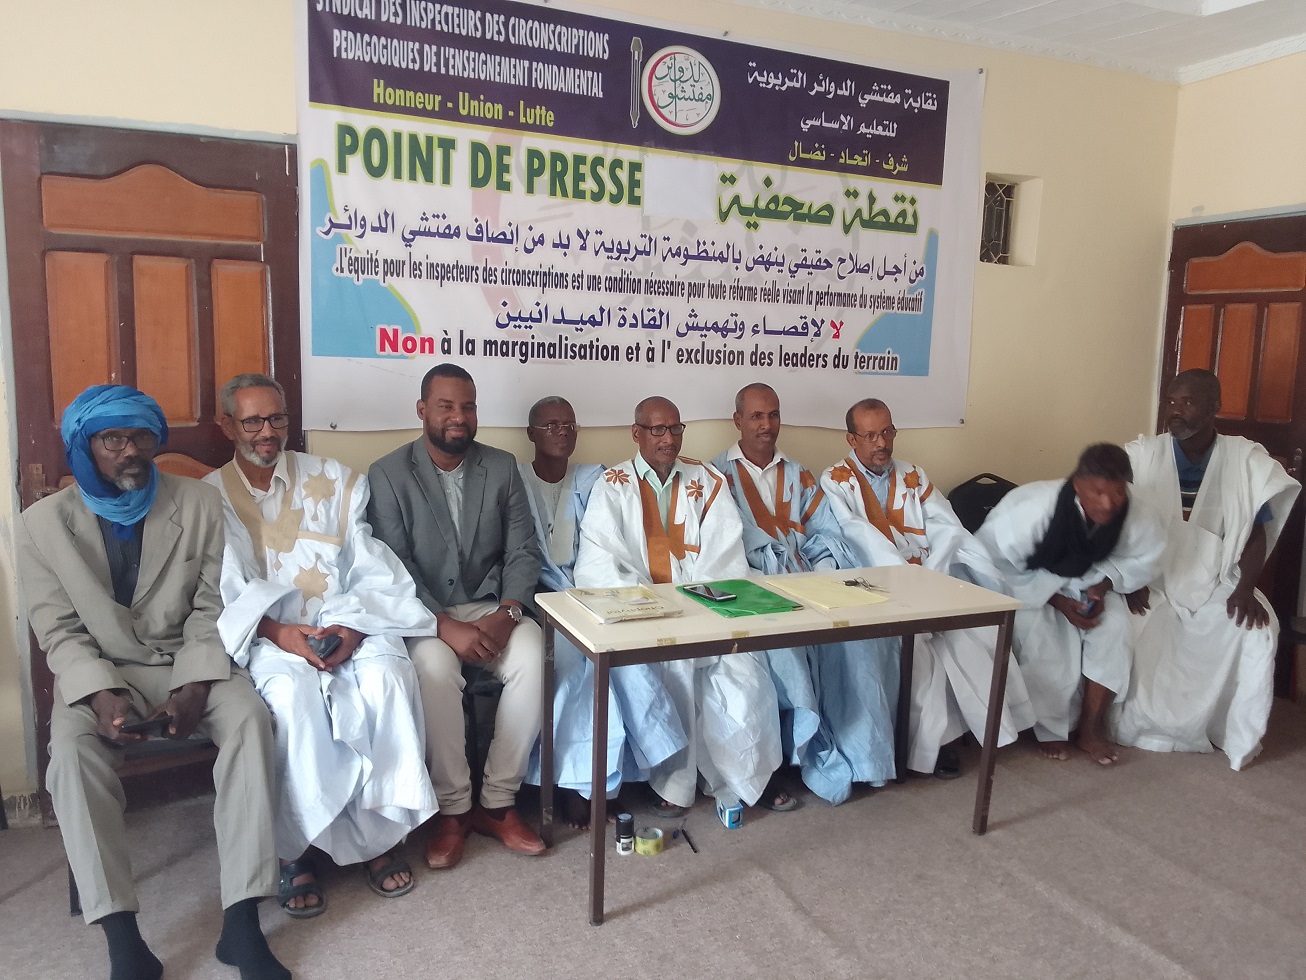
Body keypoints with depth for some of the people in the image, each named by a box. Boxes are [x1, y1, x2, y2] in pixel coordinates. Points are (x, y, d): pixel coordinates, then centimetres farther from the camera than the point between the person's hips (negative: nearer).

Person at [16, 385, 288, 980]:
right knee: (71, 750, -31)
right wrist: (101, 695, -20)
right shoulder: (42, 523, -2)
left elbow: (212, 611, -3)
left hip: (190, 662, 0)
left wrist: (195, 689, -18)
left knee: (250, 720, -29)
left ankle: (241, 921, -26)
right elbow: (59, 630, -2)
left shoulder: (200, 505, -3)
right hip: (96, 671, 0)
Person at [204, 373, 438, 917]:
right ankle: (296, 849, -14)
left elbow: (371, 572, 5)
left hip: (348, 625, 1)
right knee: (293, 694, -34)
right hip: (269, 635, -1)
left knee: (388, 679, -30)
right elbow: (222, 592, -2)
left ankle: (377, 834, -11)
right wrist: (276, 632, -19)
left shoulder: (333, 481, 13)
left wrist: (352, 627, -14)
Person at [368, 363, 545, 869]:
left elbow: (522, 552, 3)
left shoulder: (502, 467, 6)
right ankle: (452, 809, -15)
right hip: (425, 614, -2)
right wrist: (446, 625, -24)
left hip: (492, 607, 3)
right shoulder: (388, 474, -3)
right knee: (435, 667, -34)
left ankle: (498, 802, -12)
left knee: (533, 657, -27)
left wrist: (507, 612, -16)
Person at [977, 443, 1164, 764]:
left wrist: (1103, 586, -22)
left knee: (1114, 624, -19)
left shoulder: (1134, 514, -22)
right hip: (1019, 582, -4)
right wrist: (1058, 601, -30)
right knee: (1037, 630, -29)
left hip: (1082, 581, 4)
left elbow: (1141, 559, -3)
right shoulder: (1033, 507, -38)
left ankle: (1091, 725, -3)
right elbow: (996, 563, -28)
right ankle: (1049, 729, -7)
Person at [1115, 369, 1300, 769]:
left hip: (1219, 581, 1)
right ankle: (1139, 728, -7)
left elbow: (1256, 533, -1)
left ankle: (1240, 739, -2)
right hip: (1155, 579, -1)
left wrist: (1246, 589, -15)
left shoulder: (1246, 460, -4)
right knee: (1137, 629, -30)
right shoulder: (1143, 456, -7)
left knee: (1258, 629, -25)